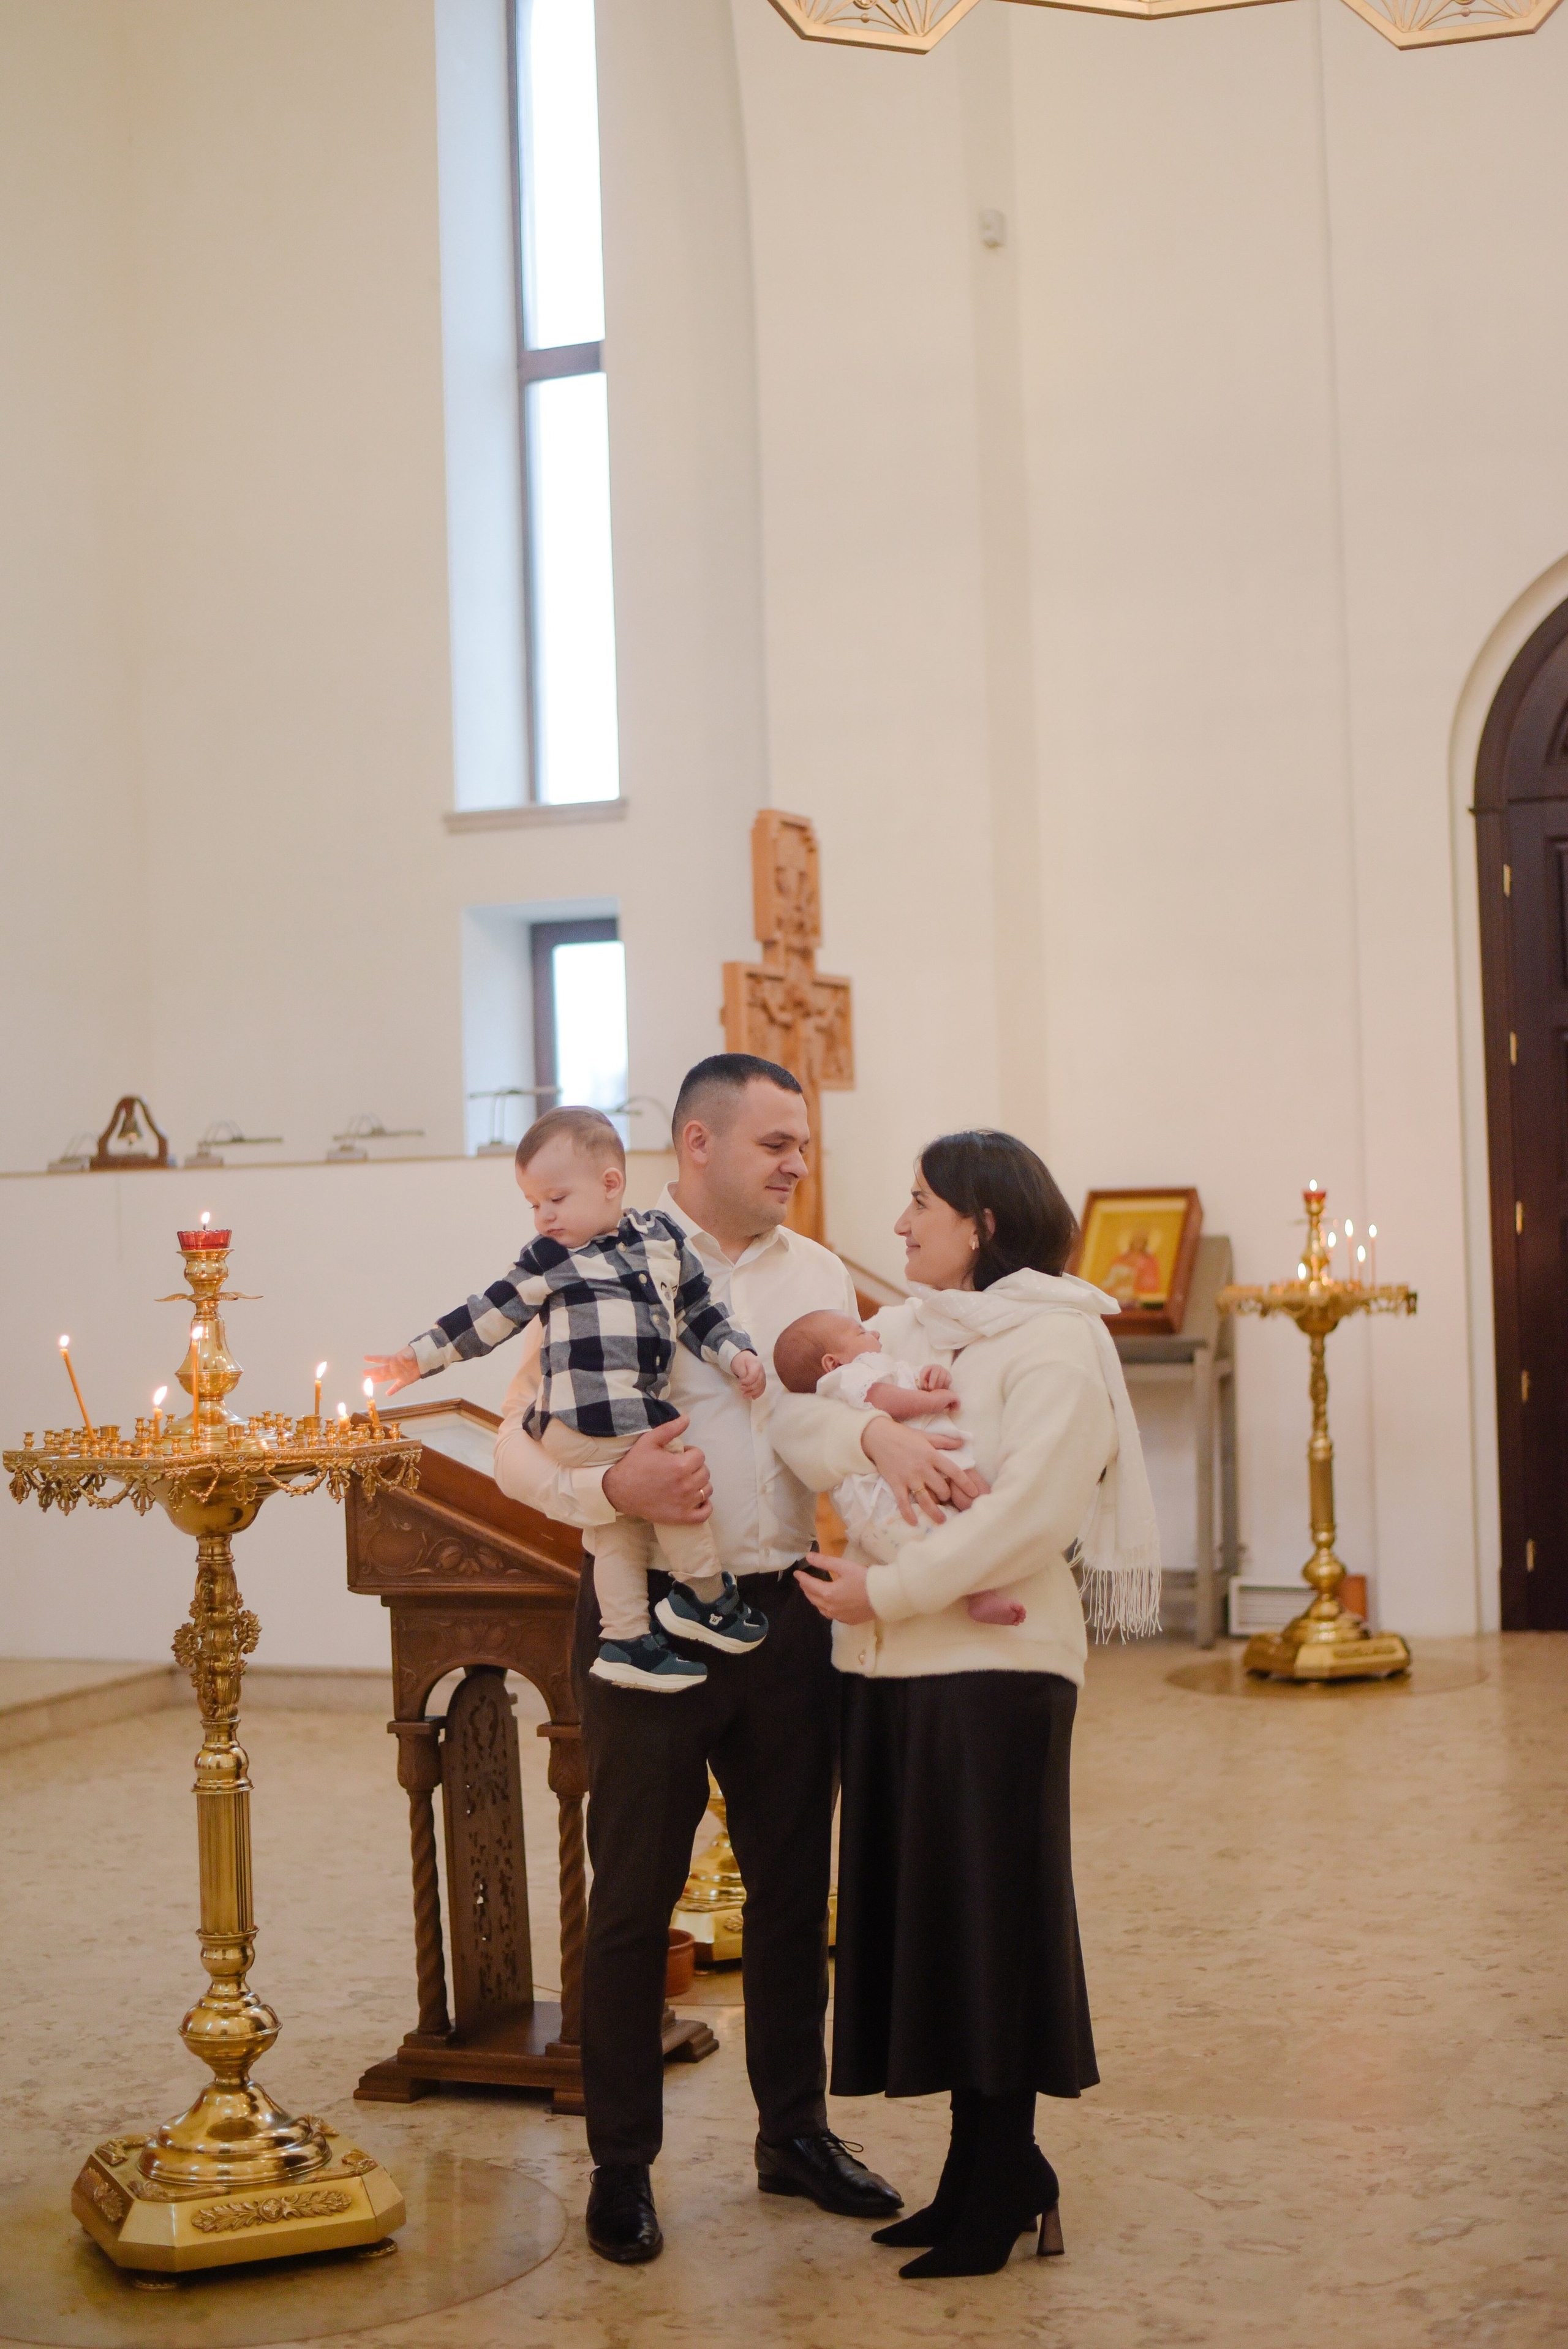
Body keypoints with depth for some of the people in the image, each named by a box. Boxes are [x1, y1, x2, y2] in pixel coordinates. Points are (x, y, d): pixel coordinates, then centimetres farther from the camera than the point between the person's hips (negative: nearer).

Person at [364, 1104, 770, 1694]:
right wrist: (420, 1358, 10)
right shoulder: (546, 1259, 3)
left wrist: (737, 1355, 12)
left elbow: (699, 1309, 22)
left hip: (638, 1414, 5)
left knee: (623, 1528, 11)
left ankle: (627, 1644, 19)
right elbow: (487, 1316, 9)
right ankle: (709, 1598, 7)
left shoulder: (661, 1236, 14)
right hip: (591, 1417, -5)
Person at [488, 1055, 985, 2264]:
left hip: (784, 1612, 4)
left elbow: (806, 1414, -8)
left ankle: (795, 2129, 29)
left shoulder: (817, 1276, 9)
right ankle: (622, 2164, 16)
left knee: (794, 1883, 13)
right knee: (634, 1896, 3)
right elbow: (521, 1447, -8)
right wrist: (615, 1487, -28)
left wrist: (874, 1431, -30)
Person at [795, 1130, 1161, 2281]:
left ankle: (997, 2198, 11)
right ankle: (999, 2175, 22)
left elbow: (1027, 1515, -17)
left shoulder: (1054, 1340, -7)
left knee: (986, 1923, 0)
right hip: (893, 1669, 7)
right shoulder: (909, 1329, 17)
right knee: (919, 1923, 10)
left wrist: (886, 1590, -17)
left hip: (993, 1667, -7)